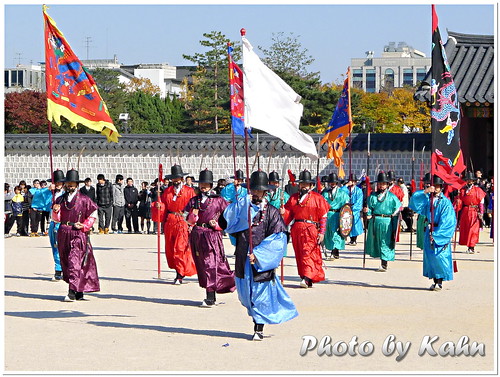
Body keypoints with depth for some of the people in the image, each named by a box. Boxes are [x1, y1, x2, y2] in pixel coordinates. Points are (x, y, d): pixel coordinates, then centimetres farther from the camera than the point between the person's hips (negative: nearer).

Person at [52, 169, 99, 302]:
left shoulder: (84, 200, -3)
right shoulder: (60, 199, 9)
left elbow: (93, 215, 5)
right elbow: (57, 219, 10)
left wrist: (84, 225, -8)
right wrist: (55, 211, -11)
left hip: (79, 234, -5)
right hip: (63, 235, 5)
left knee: (74, 261, -16)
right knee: (65, 262, 8)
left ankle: (73, 292, -20)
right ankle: (79, 292, 18)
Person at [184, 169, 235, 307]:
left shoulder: (218, 200, 1)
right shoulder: (194, 200, 11)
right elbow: (189, 220, 7)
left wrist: (217, 224, -6)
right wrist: (193, 215, -15)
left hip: (212, 234, -4)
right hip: (197, 236, 5)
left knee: (211, 264, -11)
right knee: (201, 265, 7)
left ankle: (211, 298, -13)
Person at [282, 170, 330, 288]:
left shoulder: (317, 198, 2)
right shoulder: (293, 197, 15)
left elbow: (323, 217, 0)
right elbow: (289, 214, 13)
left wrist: (322, 233, -7)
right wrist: (283, 212, -10)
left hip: (311, 229, -5)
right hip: (296, 229, 5)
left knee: (308, 253, -14)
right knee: (299, 255, 7)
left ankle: (307, 278, -18)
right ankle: (304, 277, 15)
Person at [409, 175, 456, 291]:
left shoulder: (445, 202, -8)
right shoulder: (428, 198, 6)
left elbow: (446, 222, -11)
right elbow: (415, 200, -4)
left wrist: (436, 234, -15)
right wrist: (425, 192, -18)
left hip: (441, 233, -5)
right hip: (429, 231, 5)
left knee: (439, 256, -9)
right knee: (430, 257, 5)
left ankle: (440, 282, -3)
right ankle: (435, 281, 12)